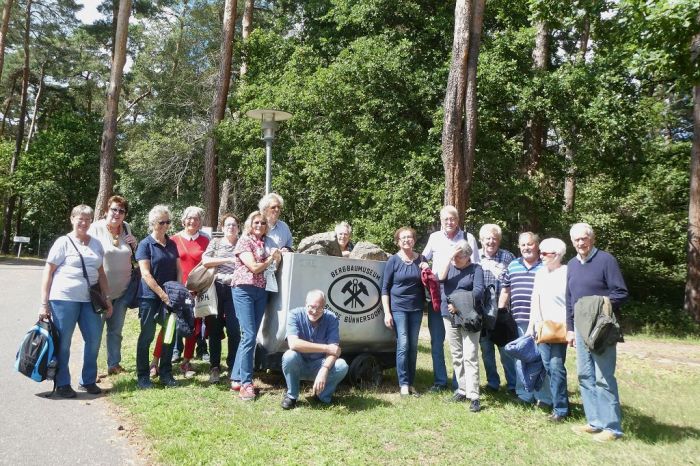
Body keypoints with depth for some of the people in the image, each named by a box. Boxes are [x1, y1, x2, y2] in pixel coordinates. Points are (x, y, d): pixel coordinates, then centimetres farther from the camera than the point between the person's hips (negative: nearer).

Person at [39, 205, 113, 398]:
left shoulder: (96, 244, 13)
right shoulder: (63, 242, -2)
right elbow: (48, 272, -2)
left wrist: (107, 298, 13)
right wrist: (44, 303, -7)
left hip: (89, 300, 5)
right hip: (64, 299, -5)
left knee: (94, 340, 6)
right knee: (63, 343, 3)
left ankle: (89, 381, 22)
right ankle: (62, 384, 16)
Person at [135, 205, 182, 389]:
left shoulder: (172, 244, 11)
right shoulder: (145, 244, -6)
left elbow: (178, 269, 13)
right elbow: (146, 274, -13)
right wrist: (162, 294, -17)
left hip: (169, 297, 5)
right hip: (150, 297, -5)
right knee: (147, 336, 3)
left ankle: (166, 374, 21)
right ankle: (142, 376, 14)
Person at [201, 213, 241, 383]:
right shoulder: (216, 242, 10)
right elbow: (205, 261, -3)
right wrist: (228, 260, -9)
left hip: (234, 290, 0)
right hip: (216, 288, 0)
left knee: (234, 330, -3)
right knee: (214, 329, 4)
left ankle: (233, 367, 9)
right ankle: (214, 367, 13)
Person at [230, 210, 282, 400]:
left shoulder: (264, 243, 17)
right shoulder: (244, 241, -2)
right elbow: (254, 267, -10)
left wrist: (278, 255, 0)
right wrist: (271, 258, 3)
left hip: (261, 291, 7)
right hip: (244, 290, -7)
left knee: (250, 336, 7)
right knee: (249, 336, -13)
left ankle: (236, 378, 15)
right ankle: (246, 383, -8)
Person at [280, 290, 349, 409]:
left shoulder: (331, 319, -13)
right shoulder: (295, 315, -17)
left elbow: (335, 350, -21)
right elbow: (293, 343, -32)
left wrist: (324, 370, -40)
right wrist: (326, 348, -30)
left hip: (320, 365, 1)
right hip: (299, 366, -1)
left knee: (342, 366, -27)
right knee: (289, 356, -33)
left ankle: (323, 396, 1)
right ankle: (291, 396, -8)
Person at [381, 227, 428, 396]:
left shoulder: (421, 259, 7)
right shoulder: (393, 260, -3)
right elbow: (385, 288, -3)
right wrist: (387, 312, -10)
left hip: (416, 308, 3)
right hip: (398, 308, -3)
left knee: (413, 346, 5)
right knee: (403, 345, -9)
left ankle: (411, 383, 13)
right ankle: (403, 384, -2)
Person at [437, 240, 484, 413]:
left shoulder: (475, 269, 0)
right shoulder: (449, 266, 10)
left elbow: (478, 291, -11)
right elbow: (440, 277, -10)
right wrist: (449, 257, -13)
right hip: (449, 316, 5)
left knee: (470, 356, -8)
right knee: (456, 355, 10)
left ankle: (473, 396, -7)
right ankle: (462, 389, 21)